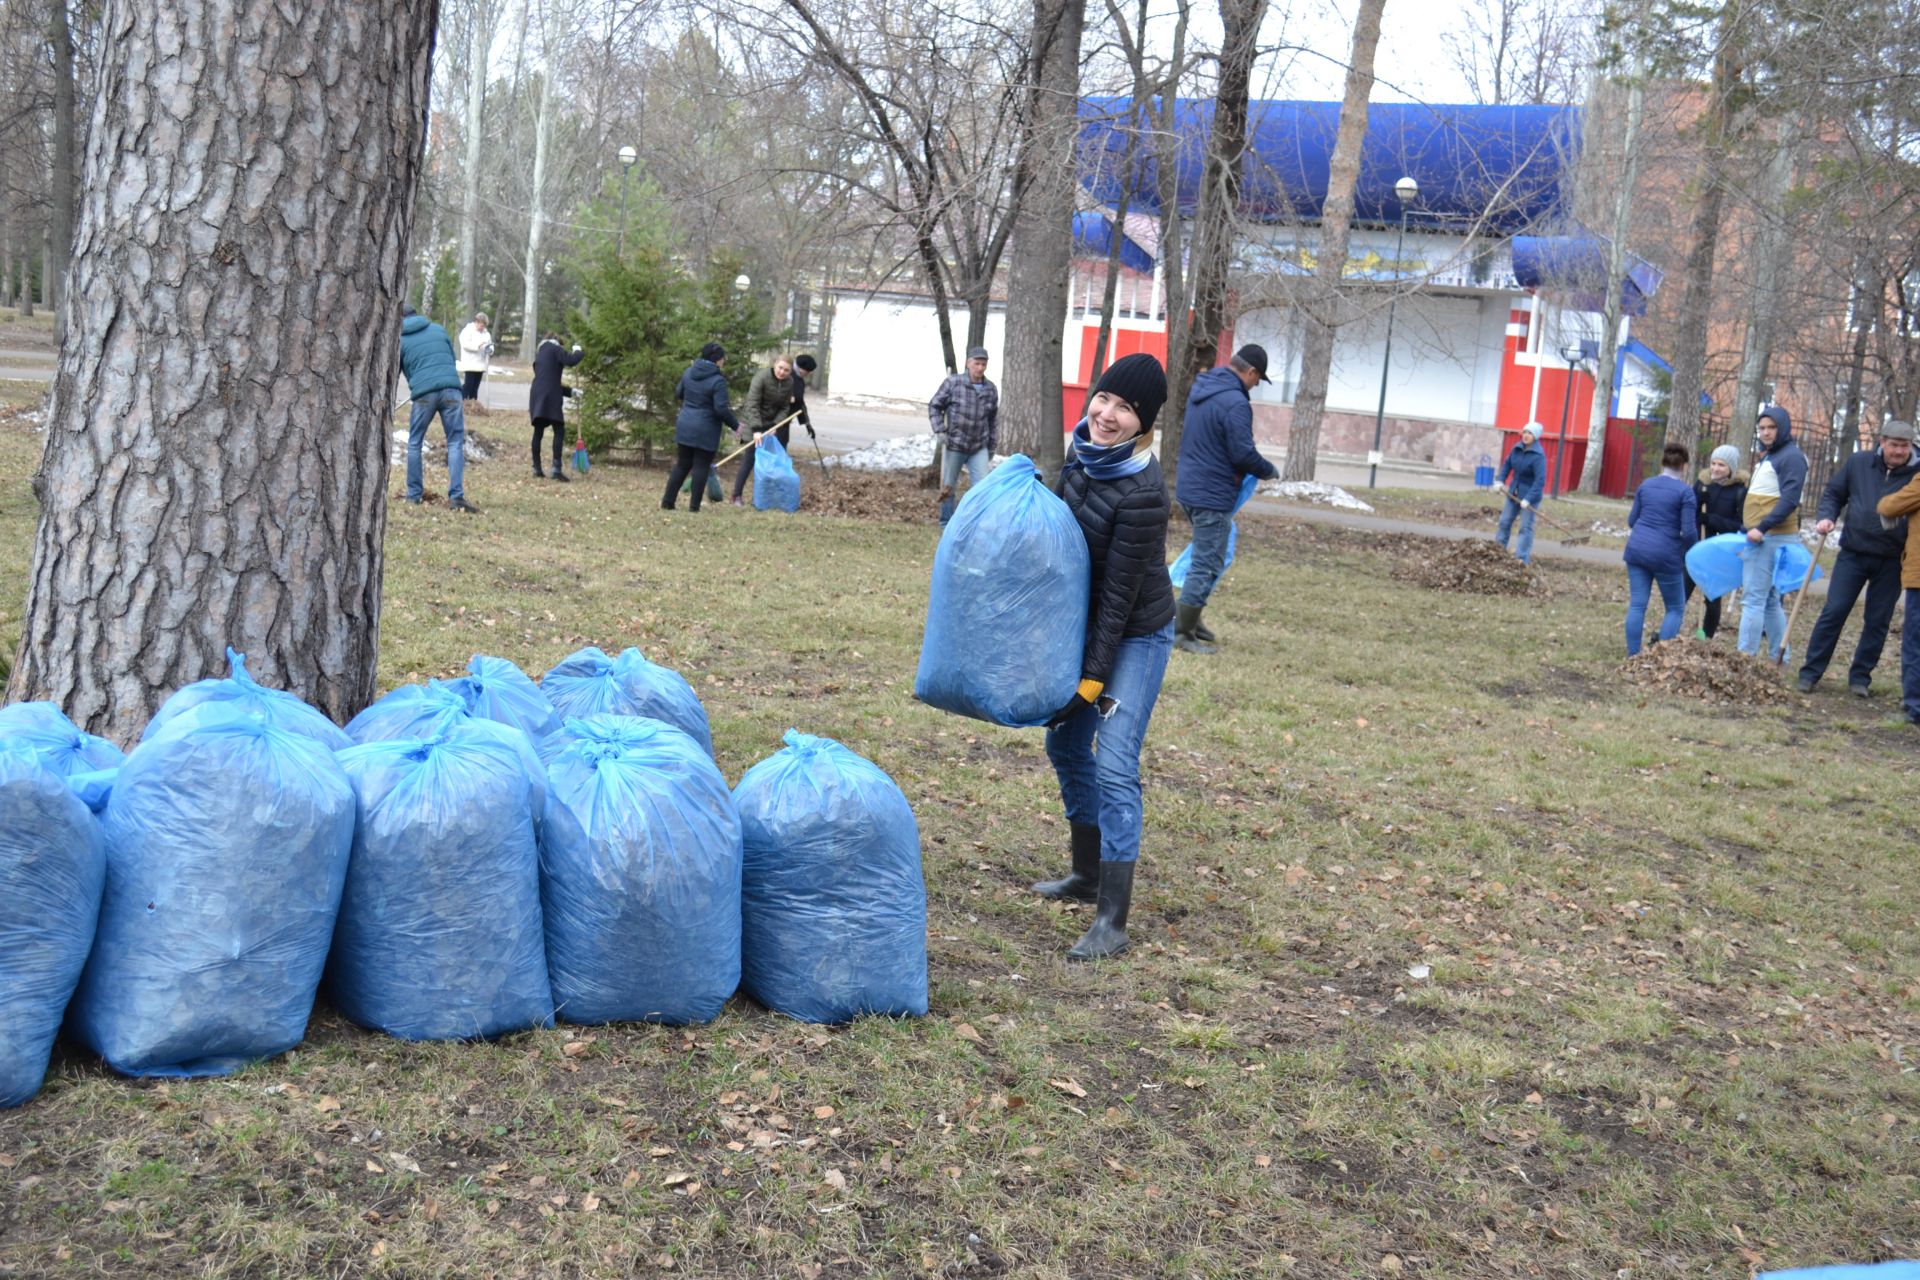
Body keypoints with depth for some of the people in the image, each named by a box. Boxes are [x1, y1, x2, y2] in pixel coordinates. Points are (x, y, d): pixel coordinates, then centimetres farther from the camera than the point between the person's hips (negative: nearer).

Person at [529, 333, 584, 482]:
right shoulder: (554, 349, 3)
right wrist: (578, 350, 7)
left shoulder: (539, 356, 27)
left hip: (536, 396, 7)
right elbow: (571, 361, -13)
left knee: (538, 432, 10)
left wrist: (570, 391, 29)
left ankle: (537, 469, 10)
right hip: (550, 397, -7)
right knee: (559, 431, -6)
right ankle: (556, 468, -15)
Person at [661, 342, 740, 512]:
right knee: (701, 467, 3)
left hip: (685, 426, 6)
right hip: (705, 431, -6)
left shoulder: (688, 372, 4)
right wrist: (735, 425, -5)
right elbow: (721, 409, -18)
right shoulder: (718, 380, -15)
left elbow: (678, 394, 17)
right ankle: (694, 506, 6)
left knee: (682, 465, 14)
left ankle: (667, 501, 13)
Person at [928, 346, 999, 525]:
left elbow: (993, 419, 15)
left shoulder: (991, 390, 4)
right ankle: (946, 523, 22)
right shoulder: (953, 382, -7)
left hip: (979, 448, 2)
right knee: (947, 486, 8)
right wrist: (940, 431, -9)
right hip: (954, 445, -2)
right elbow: (934, 406, 1)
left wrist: (992, 446, 16)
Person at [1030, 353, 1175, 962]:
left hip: (1135, 636, -9)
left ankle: (1112, 923, -11)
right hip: (1082, 622, 9)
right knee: (1066, 744, 17)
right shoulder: (1086, 453, -5)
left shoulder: (1141, 492, -27)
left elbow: (1120, 593, -24)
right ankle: (1088, 875, 34)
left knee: (1114, 766, -14)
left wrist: (1091, 681, -21)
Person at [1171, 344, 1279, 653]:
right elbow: (1244, 454, -20)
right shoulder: (1235, 403, -20)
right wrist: (1270, 471, -2)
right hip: (1213, 495, -9)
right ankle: (1183, 633, 2)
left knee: (1204, 559, 21)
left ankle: (1189, 619, 26)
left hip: (1189, 487, 10)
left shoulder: (1200, 388, 9)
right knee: (1207, 565, -2)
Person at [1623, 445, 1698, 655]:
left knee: (1636, 605, 6)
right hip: (1666, 555, -4)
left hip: (1637, 549, 4)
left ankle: (1632, 657, 4)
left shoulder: (1645, 485, 9)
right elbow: (1689, 531, -10)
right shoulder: (1685, 491, -6)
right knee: (1676, 608, 9)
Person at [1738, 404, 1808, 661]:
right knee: (1770, 601, 15)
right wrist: (1747, 527, 17)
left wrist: (1762, 528, -26)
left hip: (1771, 539, -10)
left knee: (1753, 599, -11)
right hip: (1759, 537, 10)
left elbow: (1789, 500, -20)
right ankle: (1778, 657, 22)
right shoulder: (1767, 457, 19)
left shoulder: (1791, 456, -10)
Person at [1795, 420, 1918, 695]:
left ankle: (1860, 677, 18)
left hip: (1892, 562, 0)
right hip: (1853, 554, 0)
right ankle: (1810, 673, 5)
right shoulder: (1859, 462, 1)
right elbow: (1834, 492, 13)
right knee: (1833, 613, -1)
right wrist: (1826, 517, -5)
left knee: (1877, 622, 6)